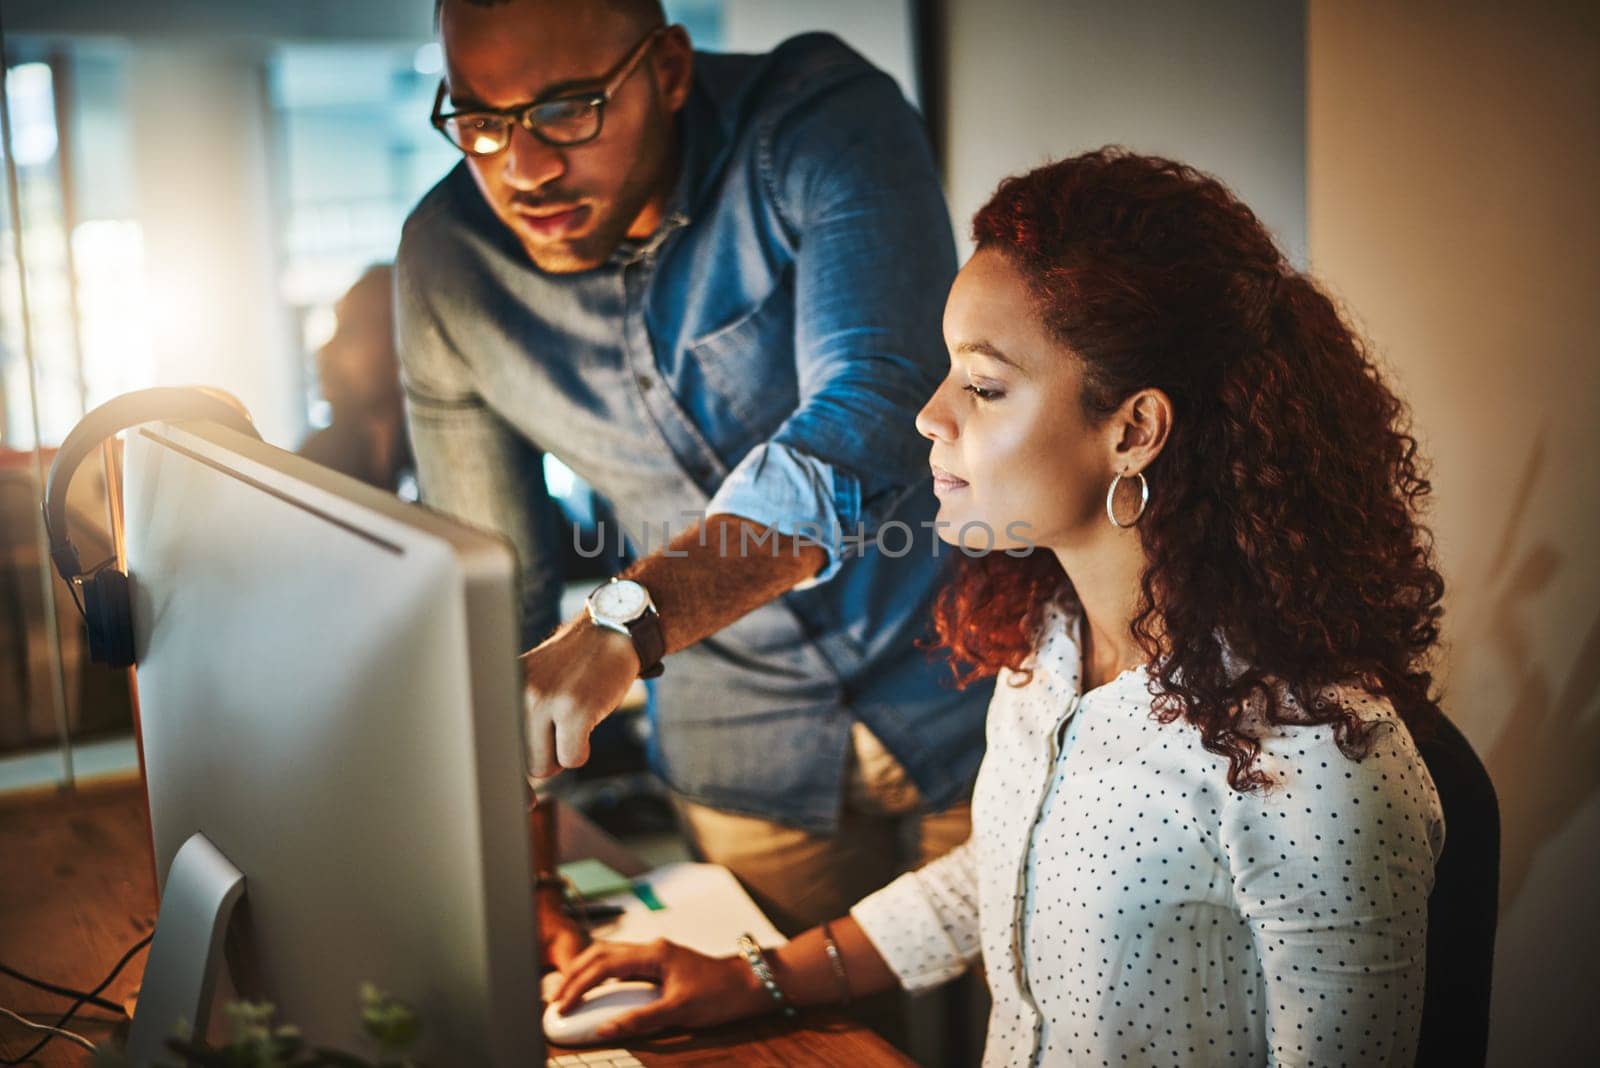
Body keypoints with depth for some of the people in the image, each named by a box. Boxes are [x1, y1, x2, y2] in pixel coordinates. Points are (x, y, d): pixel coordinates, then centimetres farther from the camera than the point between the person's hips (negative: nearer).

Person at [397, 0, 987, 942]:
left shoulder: (822, 122, -23)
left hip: (969, 686, -2)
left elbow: (865, 418, -38)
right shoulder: (445, 262, -10)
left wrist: (618, 626, -50)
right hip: (746, 743, 3)